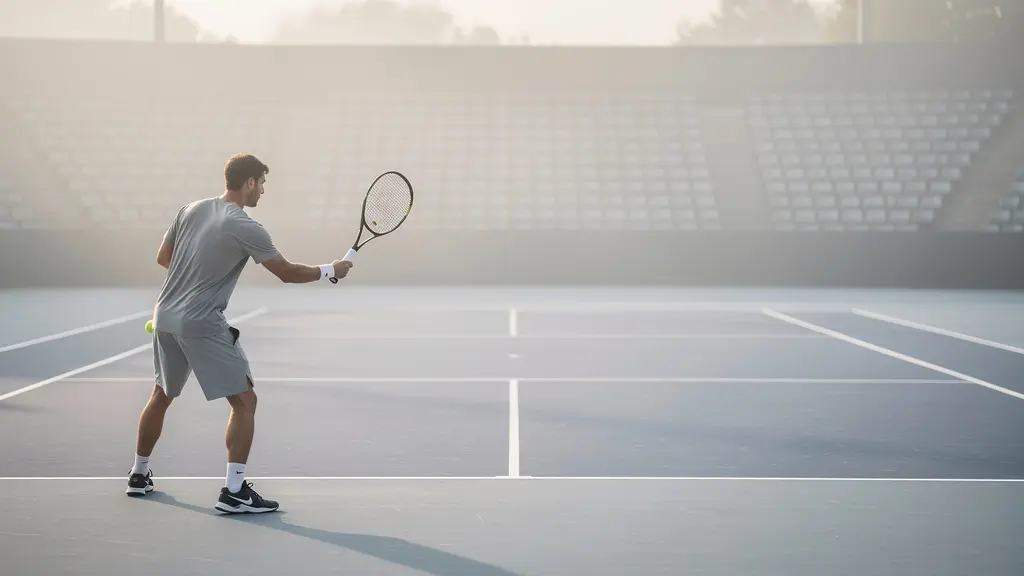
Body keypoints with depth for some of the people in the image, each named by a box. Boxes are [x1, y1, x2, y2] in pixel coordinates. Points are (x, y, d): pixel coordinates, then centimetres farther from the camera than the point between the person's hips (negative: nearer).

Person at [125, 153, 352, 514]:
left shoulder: (191, 210, 7)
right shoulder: (246, 229, -13)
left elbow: (163, 258, 16)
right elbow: (288, 273, -7)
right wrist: (330, 270, 7)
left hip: (165, 317, 8)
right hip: (202, 324, -8)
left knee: (161, 396, 25)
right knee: (244, 400, -2)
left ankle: (139, 475, 36)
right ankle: (234, 491, -8)